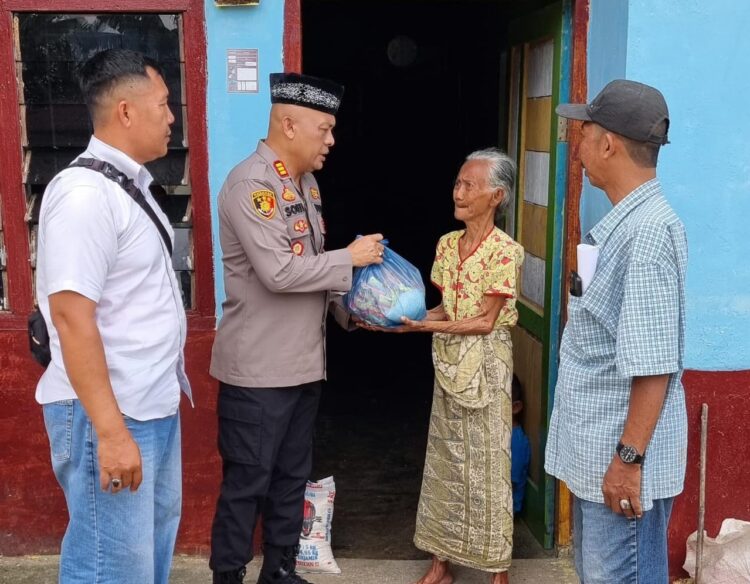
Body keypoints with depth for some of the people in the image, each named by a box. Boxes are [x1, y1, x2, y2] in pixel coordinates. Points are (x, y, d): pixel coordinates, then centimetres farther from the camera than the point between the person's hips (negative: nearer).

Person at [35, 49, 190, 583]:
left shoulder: (130, 185, 11)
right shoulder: (84, 193, -18)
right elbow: (71, 316, -24)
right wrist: (110, 432, -25)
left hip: (156, 406, 9)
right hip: (109, 416, -9)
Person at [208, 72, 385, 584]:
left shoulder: (306, 183, 11)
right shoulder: (250, 184, -17)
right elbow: (279, 272, -25)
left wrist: (348, 307, 8)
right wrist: (350, 258, -15)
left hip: (304, 362, 9)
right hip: (259, 367, -9)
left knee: (292, 475, 18)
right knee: (247, 482, 3)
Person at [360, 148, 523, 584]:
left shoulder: (506, 251, -14)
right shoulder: (448, 244, 6)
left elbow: (485, 321, -16)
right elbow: (447, 309, 9)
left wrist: (420, 326, -21)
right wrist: (402, 317, -6)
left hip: (486, 365, -6)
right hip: (450, 363, 6)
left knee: (486, 462, 1)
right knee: (446, 459, 12)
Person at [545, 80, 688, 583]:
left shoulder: (648, 230, -21)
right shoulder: (622, 222, 10)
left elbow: (653, 363, -24)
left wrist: (629, 458, -22)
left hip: (621, 455, -10)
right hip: (596, 448, 10)